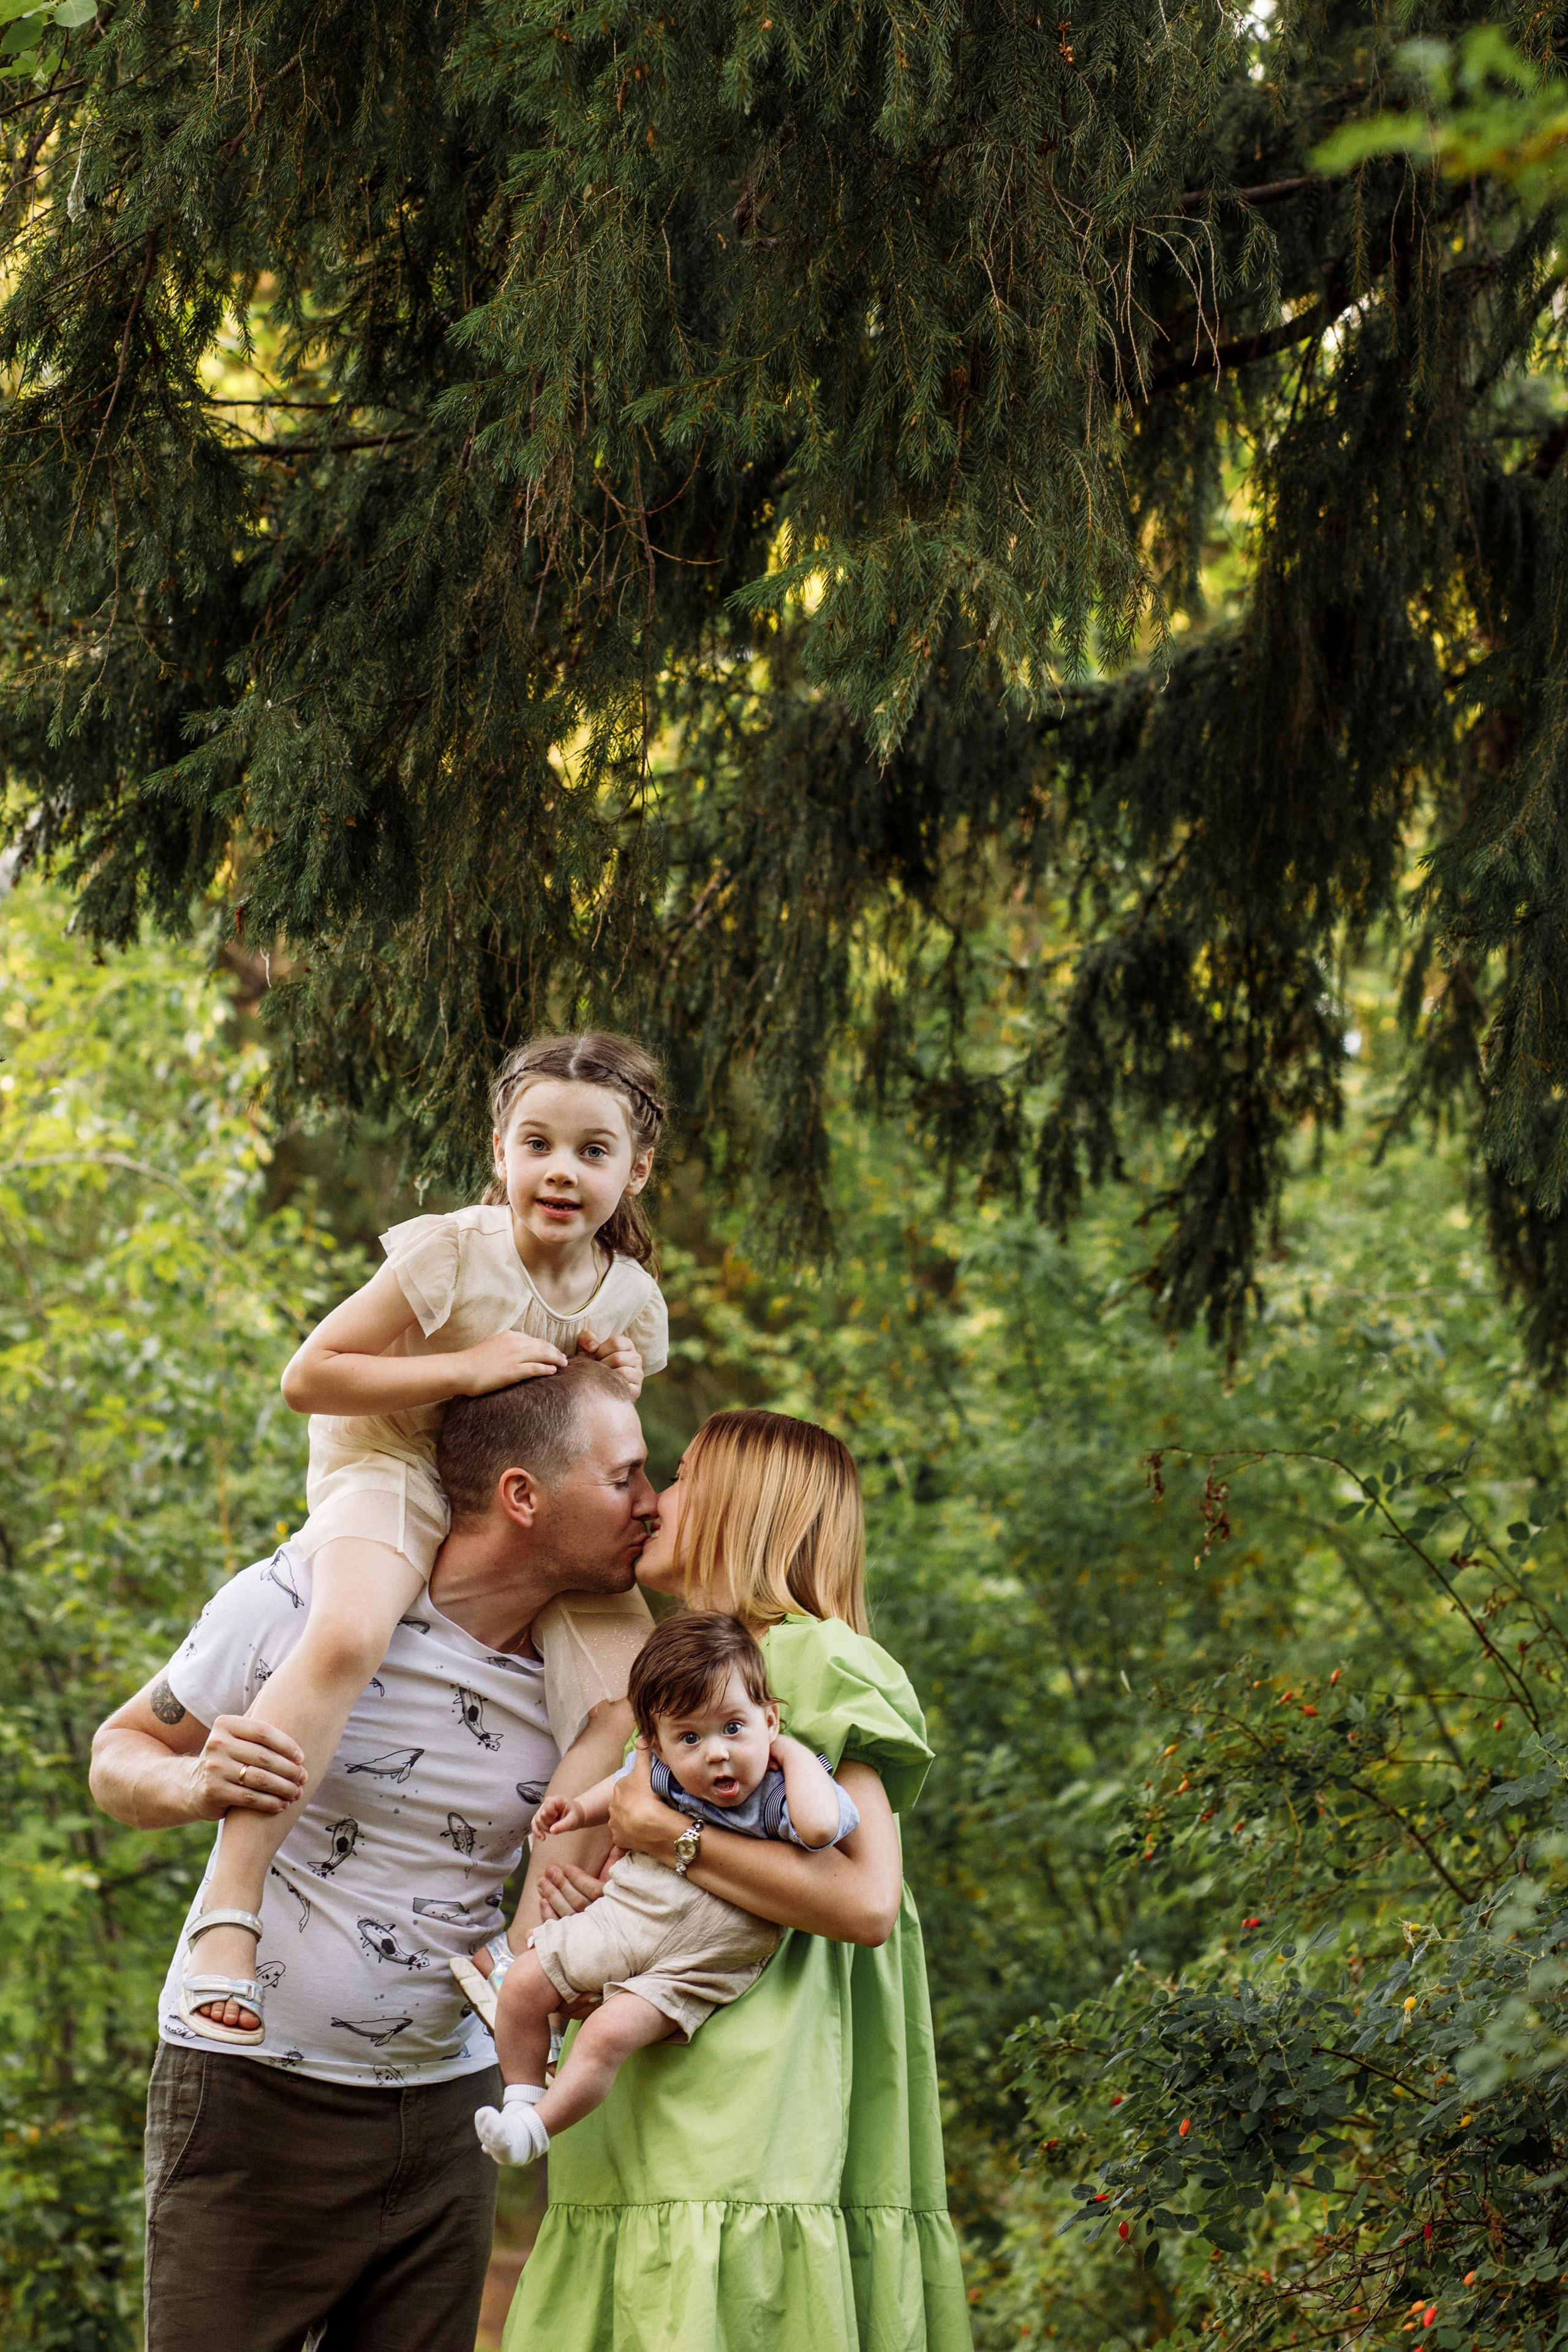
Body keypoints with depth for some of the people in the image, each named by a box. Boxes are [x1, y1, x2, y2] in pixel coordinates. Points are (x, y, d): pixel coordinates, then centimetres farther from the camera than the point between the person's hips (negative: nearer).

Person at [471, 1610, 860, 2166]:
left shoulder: (779, 1794, -20)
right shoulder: (661, 1771, -4)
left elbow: (820, 1827, -46)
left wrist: (793, 1751, -31)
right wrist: (583, 1809, 6)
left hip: (696, 1965, -6)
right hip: (622, 1917, 6)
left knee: (608, 2034, -22)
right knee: (523, 1987, 0)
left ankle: (536, 2128, -6)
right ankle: (522, 2096, 18)